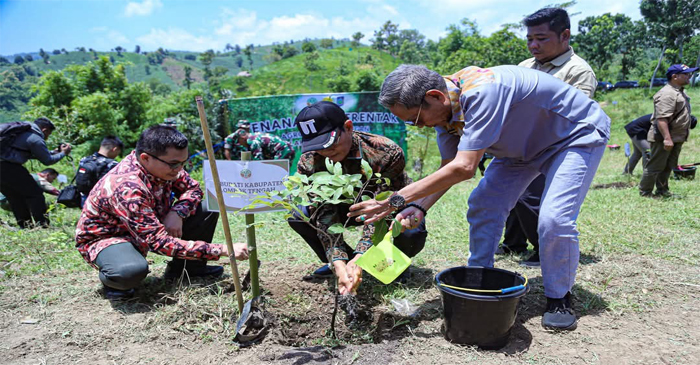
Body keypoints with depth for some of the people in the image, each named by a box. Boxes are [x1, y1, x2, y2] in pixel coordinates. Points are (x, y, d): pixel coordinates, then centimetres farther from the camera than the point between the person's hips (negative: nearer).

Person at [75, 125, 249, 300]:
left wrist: (177, 212, -22)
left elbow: (193, 188, 1)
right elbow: (160, 242, -38)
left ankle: (186, 267, 6)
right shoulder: (128, 187, -36)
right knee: (132, 271, -42)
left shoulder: (163, 164, -14)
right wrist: (223, 250, -40)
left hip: (148, 230, 7)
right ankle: (113, 280, -5)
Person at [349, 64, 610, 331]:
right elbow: (449, 168, -5)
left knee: (554, 220, -20)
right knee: (482, 206, -2)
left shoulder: (481, 91, -40)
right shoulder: (444, 109, -12)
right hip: (526, 144, 8)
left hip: (578, 135, -7)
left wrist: (398, 200, -40)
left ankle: (559, 298, 5)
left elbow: (464, 168, -43)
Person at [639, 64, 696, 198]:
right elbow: (661, 118, -29)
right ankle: (644, 193, 4)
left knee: (668, 166, 16)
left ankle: (662, 191, 27)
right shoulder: (667, 94, -21)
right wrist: (667, 138, -34)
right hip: (663, 138, -10)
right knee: (655, 166, -4)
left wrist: (682, 136, 27)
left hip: (677, 138, 10)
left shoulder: (681, 92, 15)